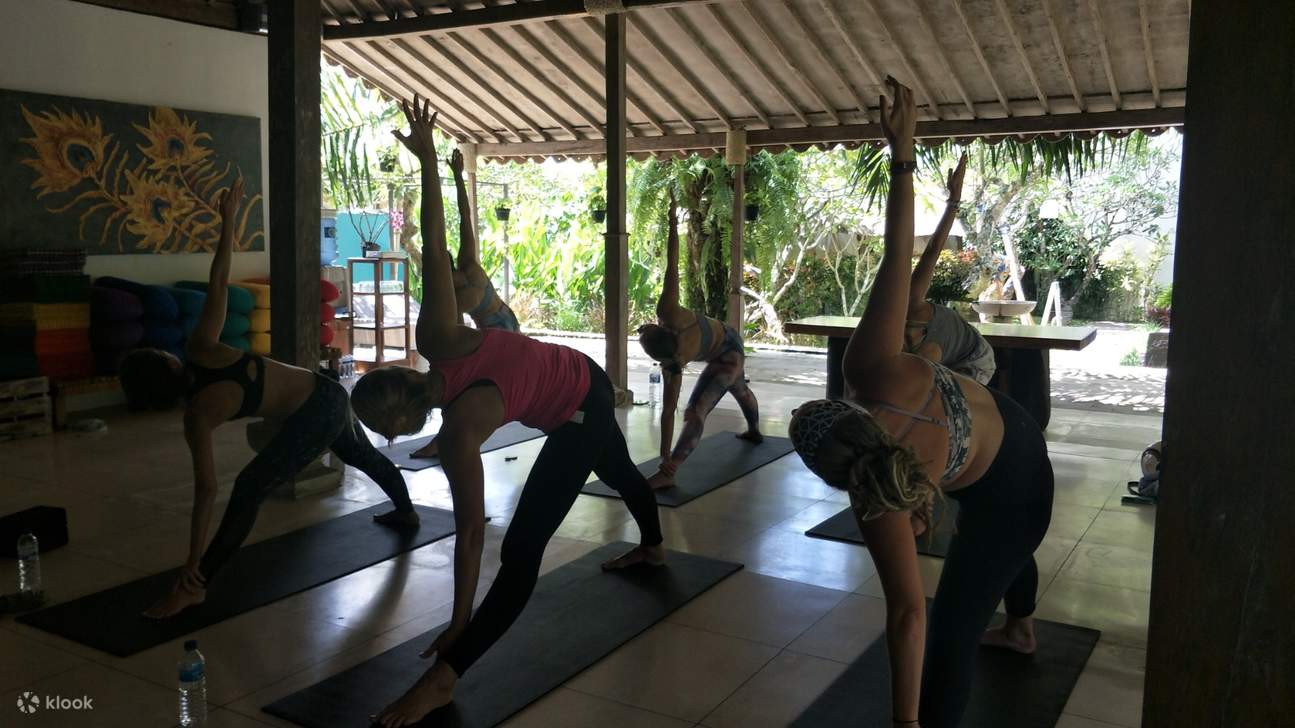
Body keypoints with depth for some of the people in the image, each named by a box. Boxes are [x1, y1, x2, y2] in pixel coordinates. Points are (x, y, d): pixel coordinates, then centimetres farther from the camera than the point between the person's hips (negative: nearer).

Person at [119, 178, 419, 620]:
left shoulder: (198, 415, -16)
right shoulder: (200, 348, -6)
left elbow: (206, 489, -19)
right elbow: (218, 283, -10)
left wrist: (192, 564, -16)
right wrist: (228, 219, -5)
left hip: (314, 418, -9)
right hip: (329, 395, 9)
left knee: (250, 488, -10)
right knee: (363, 455, 33)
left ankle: (195, 588, -7)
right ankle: (406, 512, 58)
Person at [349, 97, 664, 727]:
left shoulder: (458, 432, -31)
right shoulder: (435, 338, -20)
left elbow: (469, 532, -26)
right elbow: (435, 252, -21)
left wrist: (459, 625, -18)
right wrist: (428, 160, -18)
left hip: (577, 415, -9)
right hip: (584, 380, 9)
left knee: (521, 550, -14)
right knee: (618, 470, 36)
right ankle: (652, 548, 65)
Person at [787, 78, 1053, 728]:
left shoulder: (879, 503, -40)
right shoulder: (871, 367, -34)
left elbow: (907, 614, -39)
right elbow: (897, 258, -33)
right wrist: (902, 153, -29)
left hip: (1005, 496, -8)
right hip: (1017, 435, 8)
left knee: (950, 632, -3)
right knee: (1006, 546, 37)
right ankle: (1021, 630, 69)